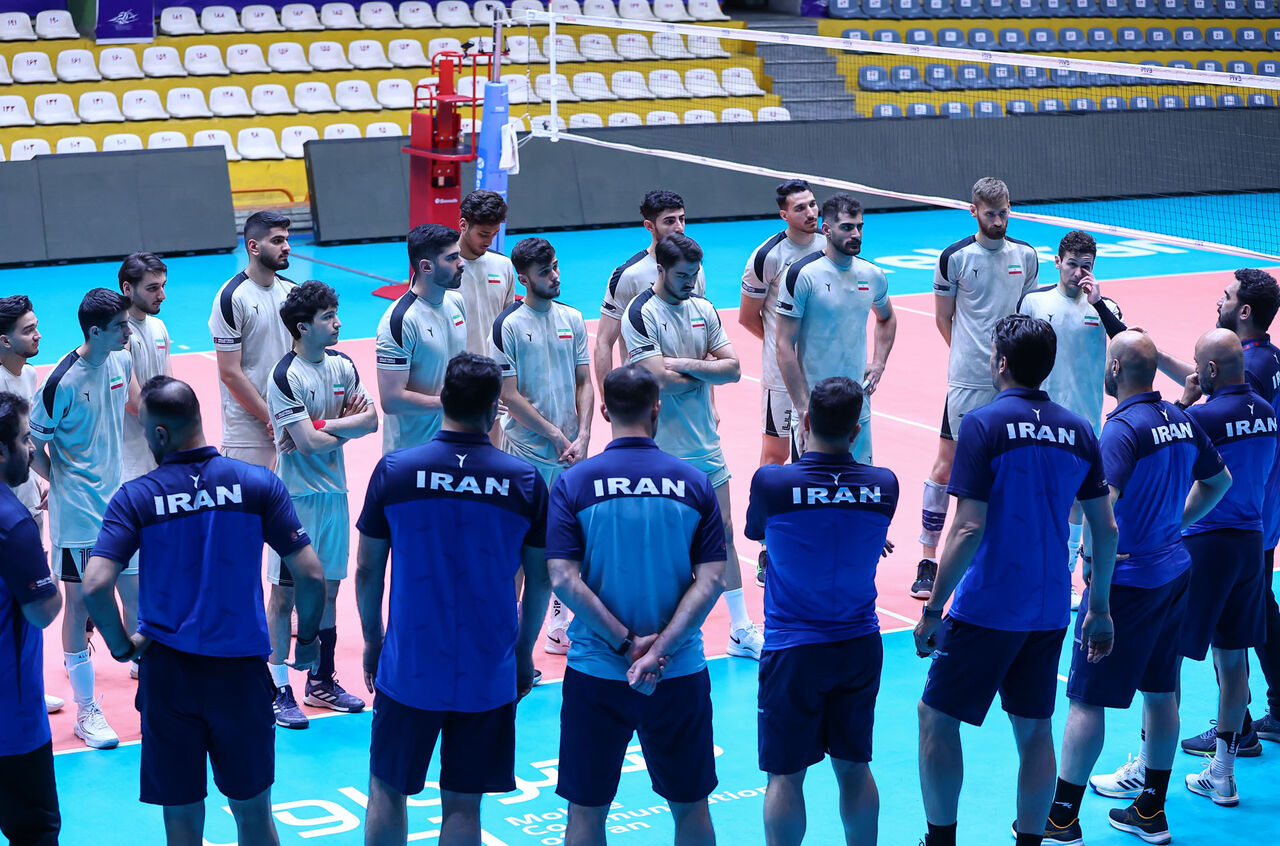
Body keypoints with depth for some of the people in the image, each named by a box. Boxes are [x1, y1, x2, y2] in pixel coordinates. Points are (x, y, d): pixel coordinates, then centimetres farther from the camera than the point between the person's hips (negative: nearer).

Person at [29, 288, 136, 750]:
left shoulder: (121, 362, 2)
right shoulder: (63, 381, -19)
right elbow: (33, 444, -13)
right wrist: (64, 484, -3)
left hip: (119, 502, 6)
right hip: (77, 512, -6)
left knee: (136, 591, 9)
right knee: (79, 601, 2)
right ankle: (86, 711, 11)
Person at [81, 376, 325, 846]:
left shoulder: (135, 497, -7)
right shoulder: (258, 483, -4)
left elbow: (95, 585, -18)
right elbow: (310, 574, -7)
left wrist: (122, 646, -2)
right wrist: (307, 638, 9)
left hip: (166, 671, -1)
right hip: (242, 668, 1)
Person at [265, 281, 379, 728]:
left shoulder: (342, 365, 5)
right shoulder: (286, 377, -16)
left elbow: (371, 420, 1)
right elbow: (309, 444, -21)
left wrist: (324, 427, -14)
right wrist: (348, 423, -5)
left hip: (333, 491, 7)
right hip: (295, 495, -7)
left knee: (328, 588, 13)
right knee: (285, 592, 0)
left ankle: (322, 680, 25)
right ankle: (278, 690, 7)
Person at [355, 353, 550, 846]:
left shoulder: (393, 471, -6)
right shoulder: (525, 481, -5)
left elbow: (367, 571, 0)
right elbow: (539, 582, 2)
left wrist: (372, 641, 14)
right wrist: (524, 655, 15)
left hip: (408, 670, 0)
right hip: (489, 675, 0)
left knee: (387, 791, 15)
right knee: (463, 804, 8)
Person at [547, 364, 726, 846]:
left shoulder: (574, 483, -5)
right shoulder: (694, 483, -1)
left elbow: (563, 580, -12)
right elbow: (711, 580, -8)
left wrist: (626, 643, -11)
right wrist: (660, 647, -12)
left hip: (595, 674, -1)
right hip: (680, 675, 1)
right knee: (690, 805, 16)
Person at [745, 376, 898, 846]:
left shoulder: (771, 482, -15)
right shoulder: (884, 486, -8)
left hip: (794, 649, -3)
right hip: (860, 645, 3)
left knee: (785, 775, 5)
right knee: (855, 767, 15)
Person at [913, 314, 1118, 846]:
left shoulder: (983, 425, -12)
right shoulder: (1078, 432, 5)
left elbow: (970, 529, -17)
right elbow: (1106, 530, 7)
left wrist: (933, 609, -11)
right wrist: (1099, 609, 17)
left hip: (986, 607, -5)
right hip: (1049, 610, 6)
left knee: (937, 718, 8)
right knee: (1035, 730, 13)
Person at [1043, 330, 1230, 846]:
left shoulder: (1124, 428, -19)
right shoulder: (1180, 420, 5)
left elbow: (1103, 501, -33)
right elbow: (1219, 480, 20)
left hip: (1126, 578, -8)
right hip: (1173, 569, 8)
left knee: (1087, 699, -1)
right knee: (1161, 691, 14)